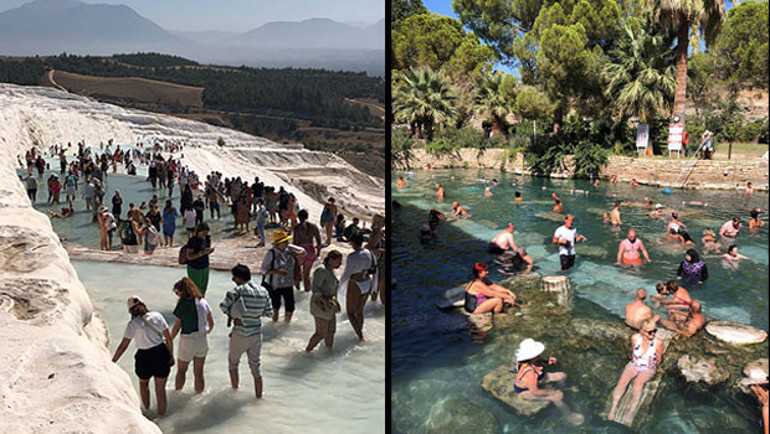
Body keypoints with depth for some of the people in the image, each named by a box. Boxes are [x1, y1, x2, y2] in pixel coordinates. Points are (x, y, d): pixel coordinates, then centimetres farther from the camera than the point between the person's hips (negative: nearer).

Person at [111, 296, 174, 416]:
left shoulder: (133, 324, -10)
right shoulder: (157, 316, -2)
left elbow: (123, 346, -10)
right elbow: (169, 339, 1)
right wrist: (171, 355, 12)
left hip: (145, 358, -2)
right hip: (162, 355, 2)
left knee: (143, 383, 30)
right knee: (161, 389, 16)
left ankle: (147, 410, 43)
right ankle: (162, 416, 27)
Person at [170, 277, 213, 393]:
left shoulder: (182, 305, -16)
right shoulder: (203, 302, -1)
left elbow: (176, 328, -11)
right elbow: (211, 324, 6)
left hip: (188, 341, -5)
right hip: (203, 340, 5)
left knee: (181, 370, 17)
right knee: (199, 372, 15)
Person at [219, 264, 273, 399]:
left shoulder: (239, 290, -17)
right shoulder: (263, 291, -1)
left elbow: (223, 305, -26)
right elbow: (268, 313, 5)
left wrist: (233, 316, -11)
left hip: (241, 334, -4)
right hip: (257, 333, 4)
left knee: (233, 361, 21)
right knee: (256, 365, 17)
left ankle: (234, 390, 32)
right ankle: (259, 396, 23)